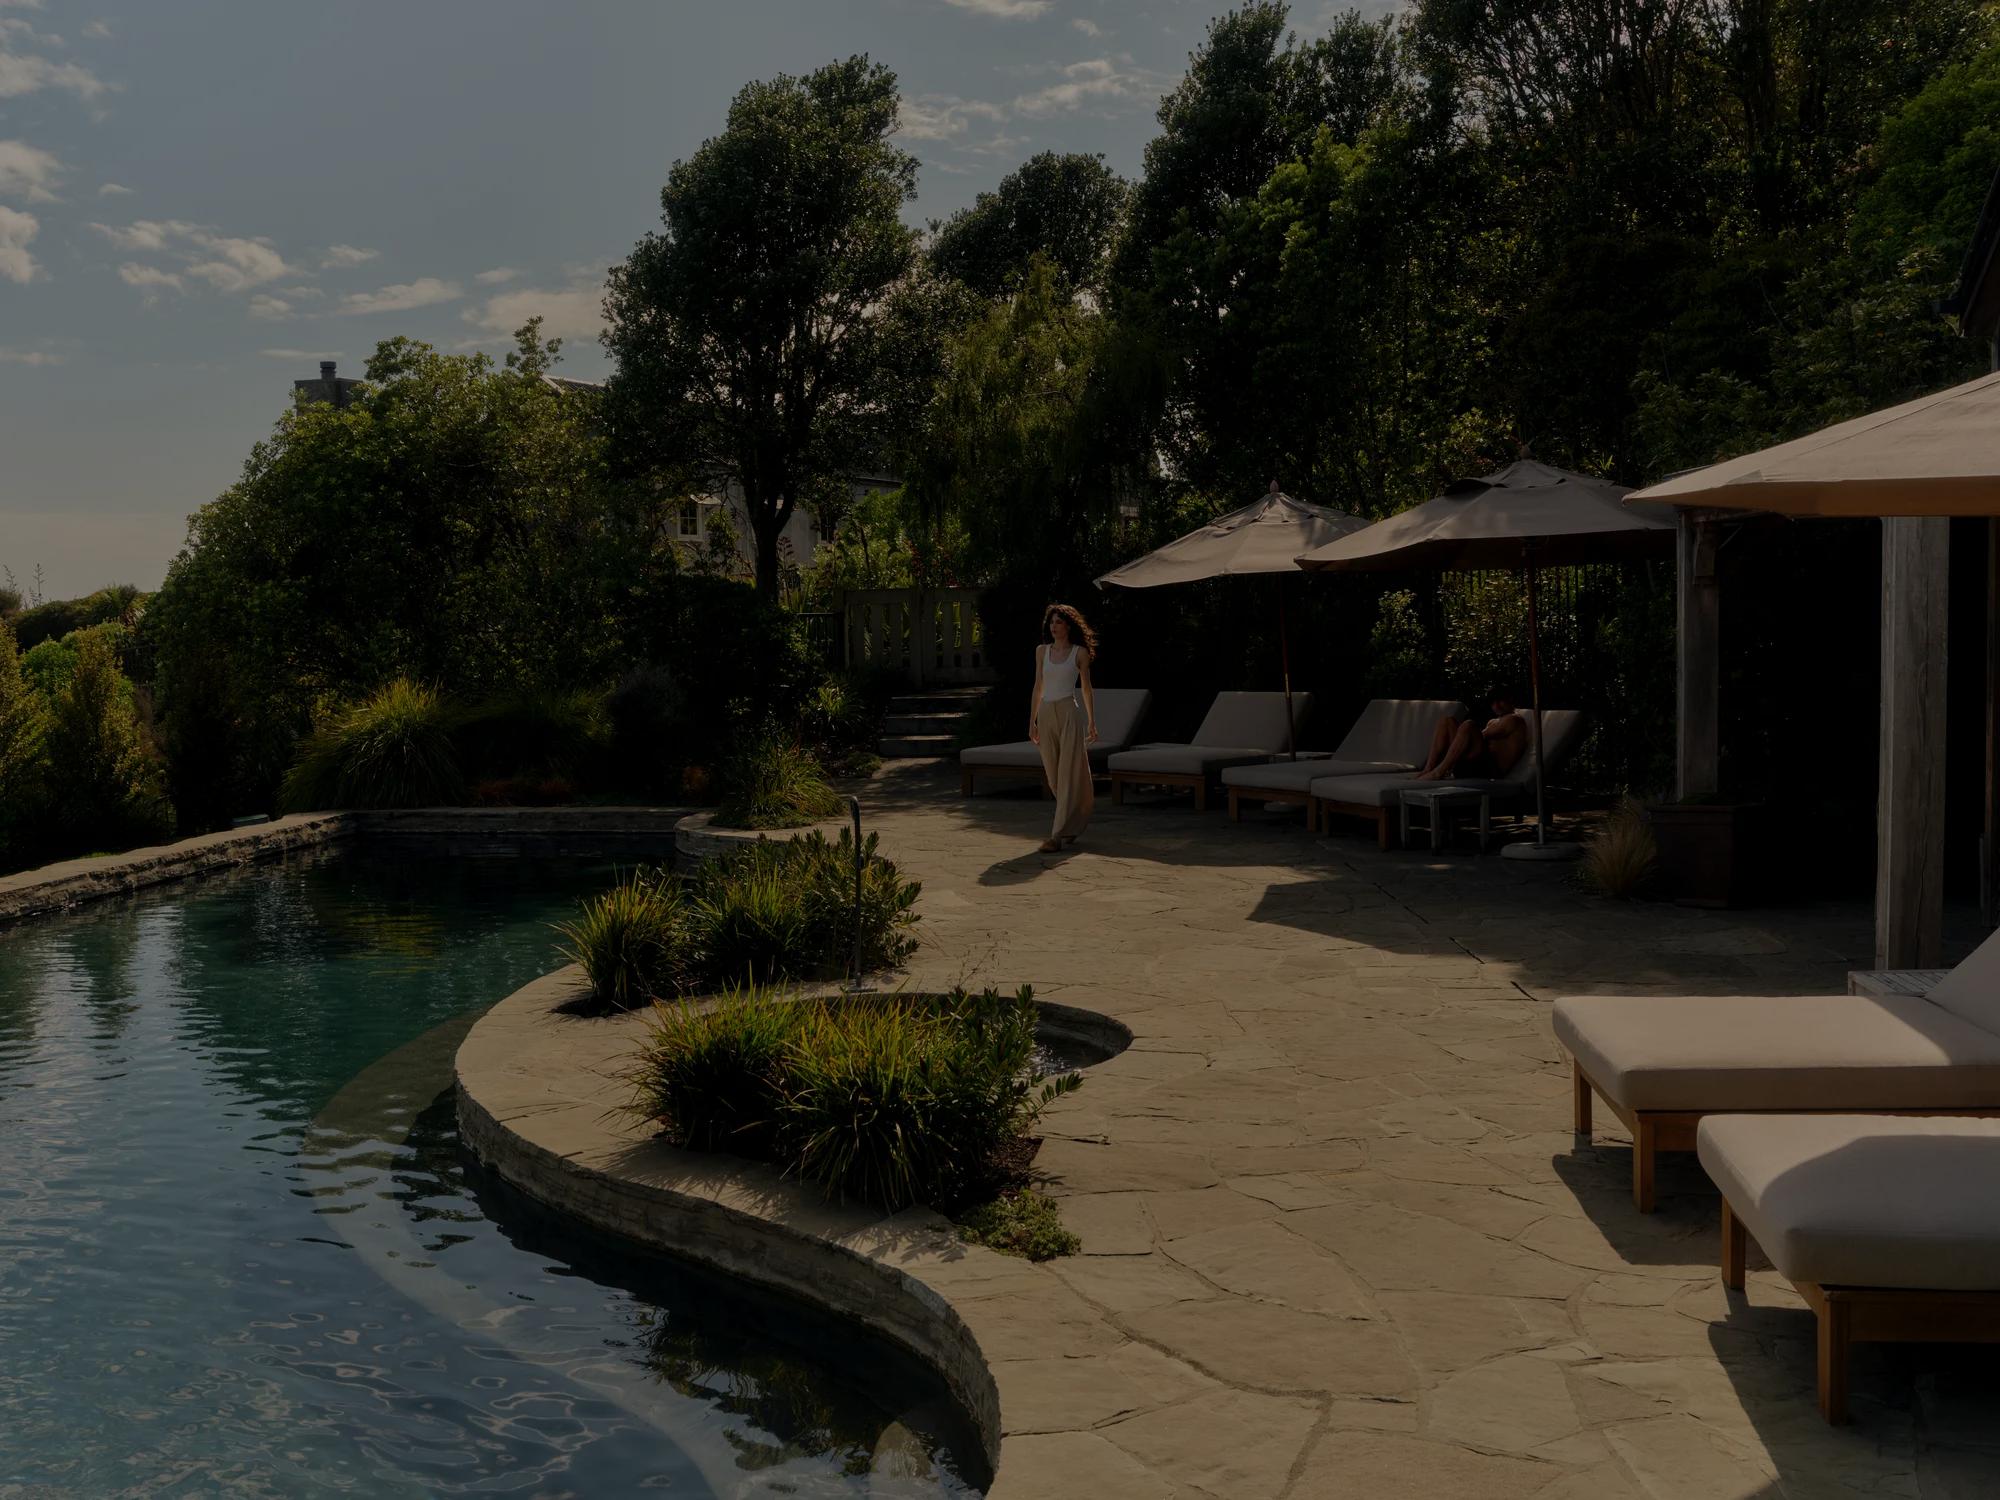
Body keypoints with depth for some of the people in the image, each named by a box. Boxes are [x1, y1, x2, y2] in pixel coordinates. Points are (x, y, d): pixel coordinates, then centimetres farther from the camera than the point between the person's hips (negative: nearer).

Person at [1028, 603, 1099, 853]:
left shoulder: (1080, 652, 0)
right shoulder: (1042, 651, 10)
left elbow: (1086, 688, 2)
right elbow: (1038, 687, 12)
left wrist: (1092, 722, 0)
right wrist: (1032, 722, 9)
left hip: (1069, 713, -5)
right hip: (1046, 714, 5)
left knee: (1068, 774, -8)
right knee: (1054, 774, 9)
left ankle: (1058, 834, -11)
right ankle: (1073, 822, 31)